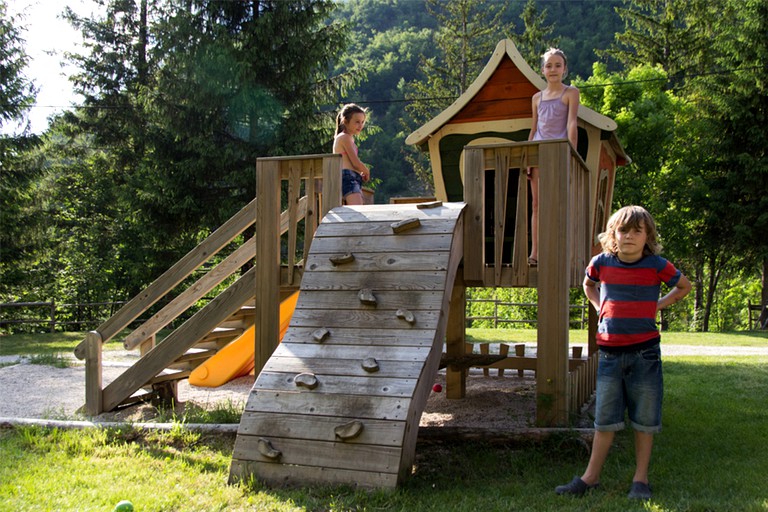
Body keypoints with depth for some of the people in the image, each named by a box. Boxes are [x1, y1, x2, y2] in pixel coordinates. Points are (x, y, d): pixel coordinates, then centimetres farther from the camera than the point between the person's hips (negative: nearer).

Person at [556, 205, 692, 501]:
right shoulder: (602, 263, 0)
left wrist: (657, 306, 2)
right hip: (610, 351, 2)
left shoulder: (656, 265, -5)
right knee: (605, 418, 8)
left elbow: (684, 286, 13)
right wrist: (600, 307, 8)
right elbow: (588, 284, 23)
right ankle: (591, 476, 17)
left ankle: (640, 478, 20)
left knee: (644, 419, 6)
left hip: (645, 351, -1)